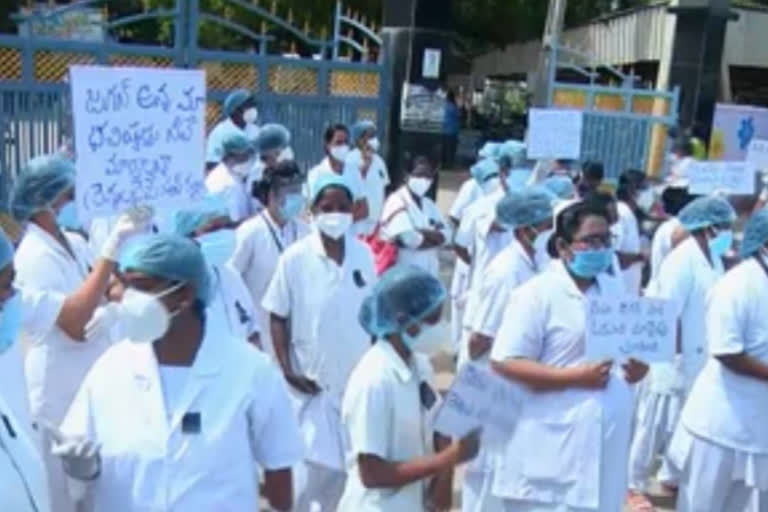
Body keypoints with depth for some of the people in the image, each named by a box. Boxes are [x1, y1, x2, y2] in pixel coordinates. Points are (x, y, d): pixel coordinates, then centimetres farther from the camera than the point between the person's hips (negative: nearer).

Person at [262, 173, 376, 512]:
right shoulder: (295, 258, -13)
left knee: (348, 462, 16)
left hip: (357, 378, 4)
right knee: (315, 463, 2)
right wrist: (286, 369, -14)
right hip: (313, 380, -4)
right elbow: (278, 316, -7)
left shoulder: (364, 254, -3)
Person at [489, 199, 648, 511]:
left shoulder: (614, 290, 11)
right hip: (552, 448, -7)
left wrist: (638, 365, -4)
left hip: (603, 443, 7)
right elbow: (504, 363, -17)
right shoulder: (536, 294, -12)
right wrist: (576, 376, -21)